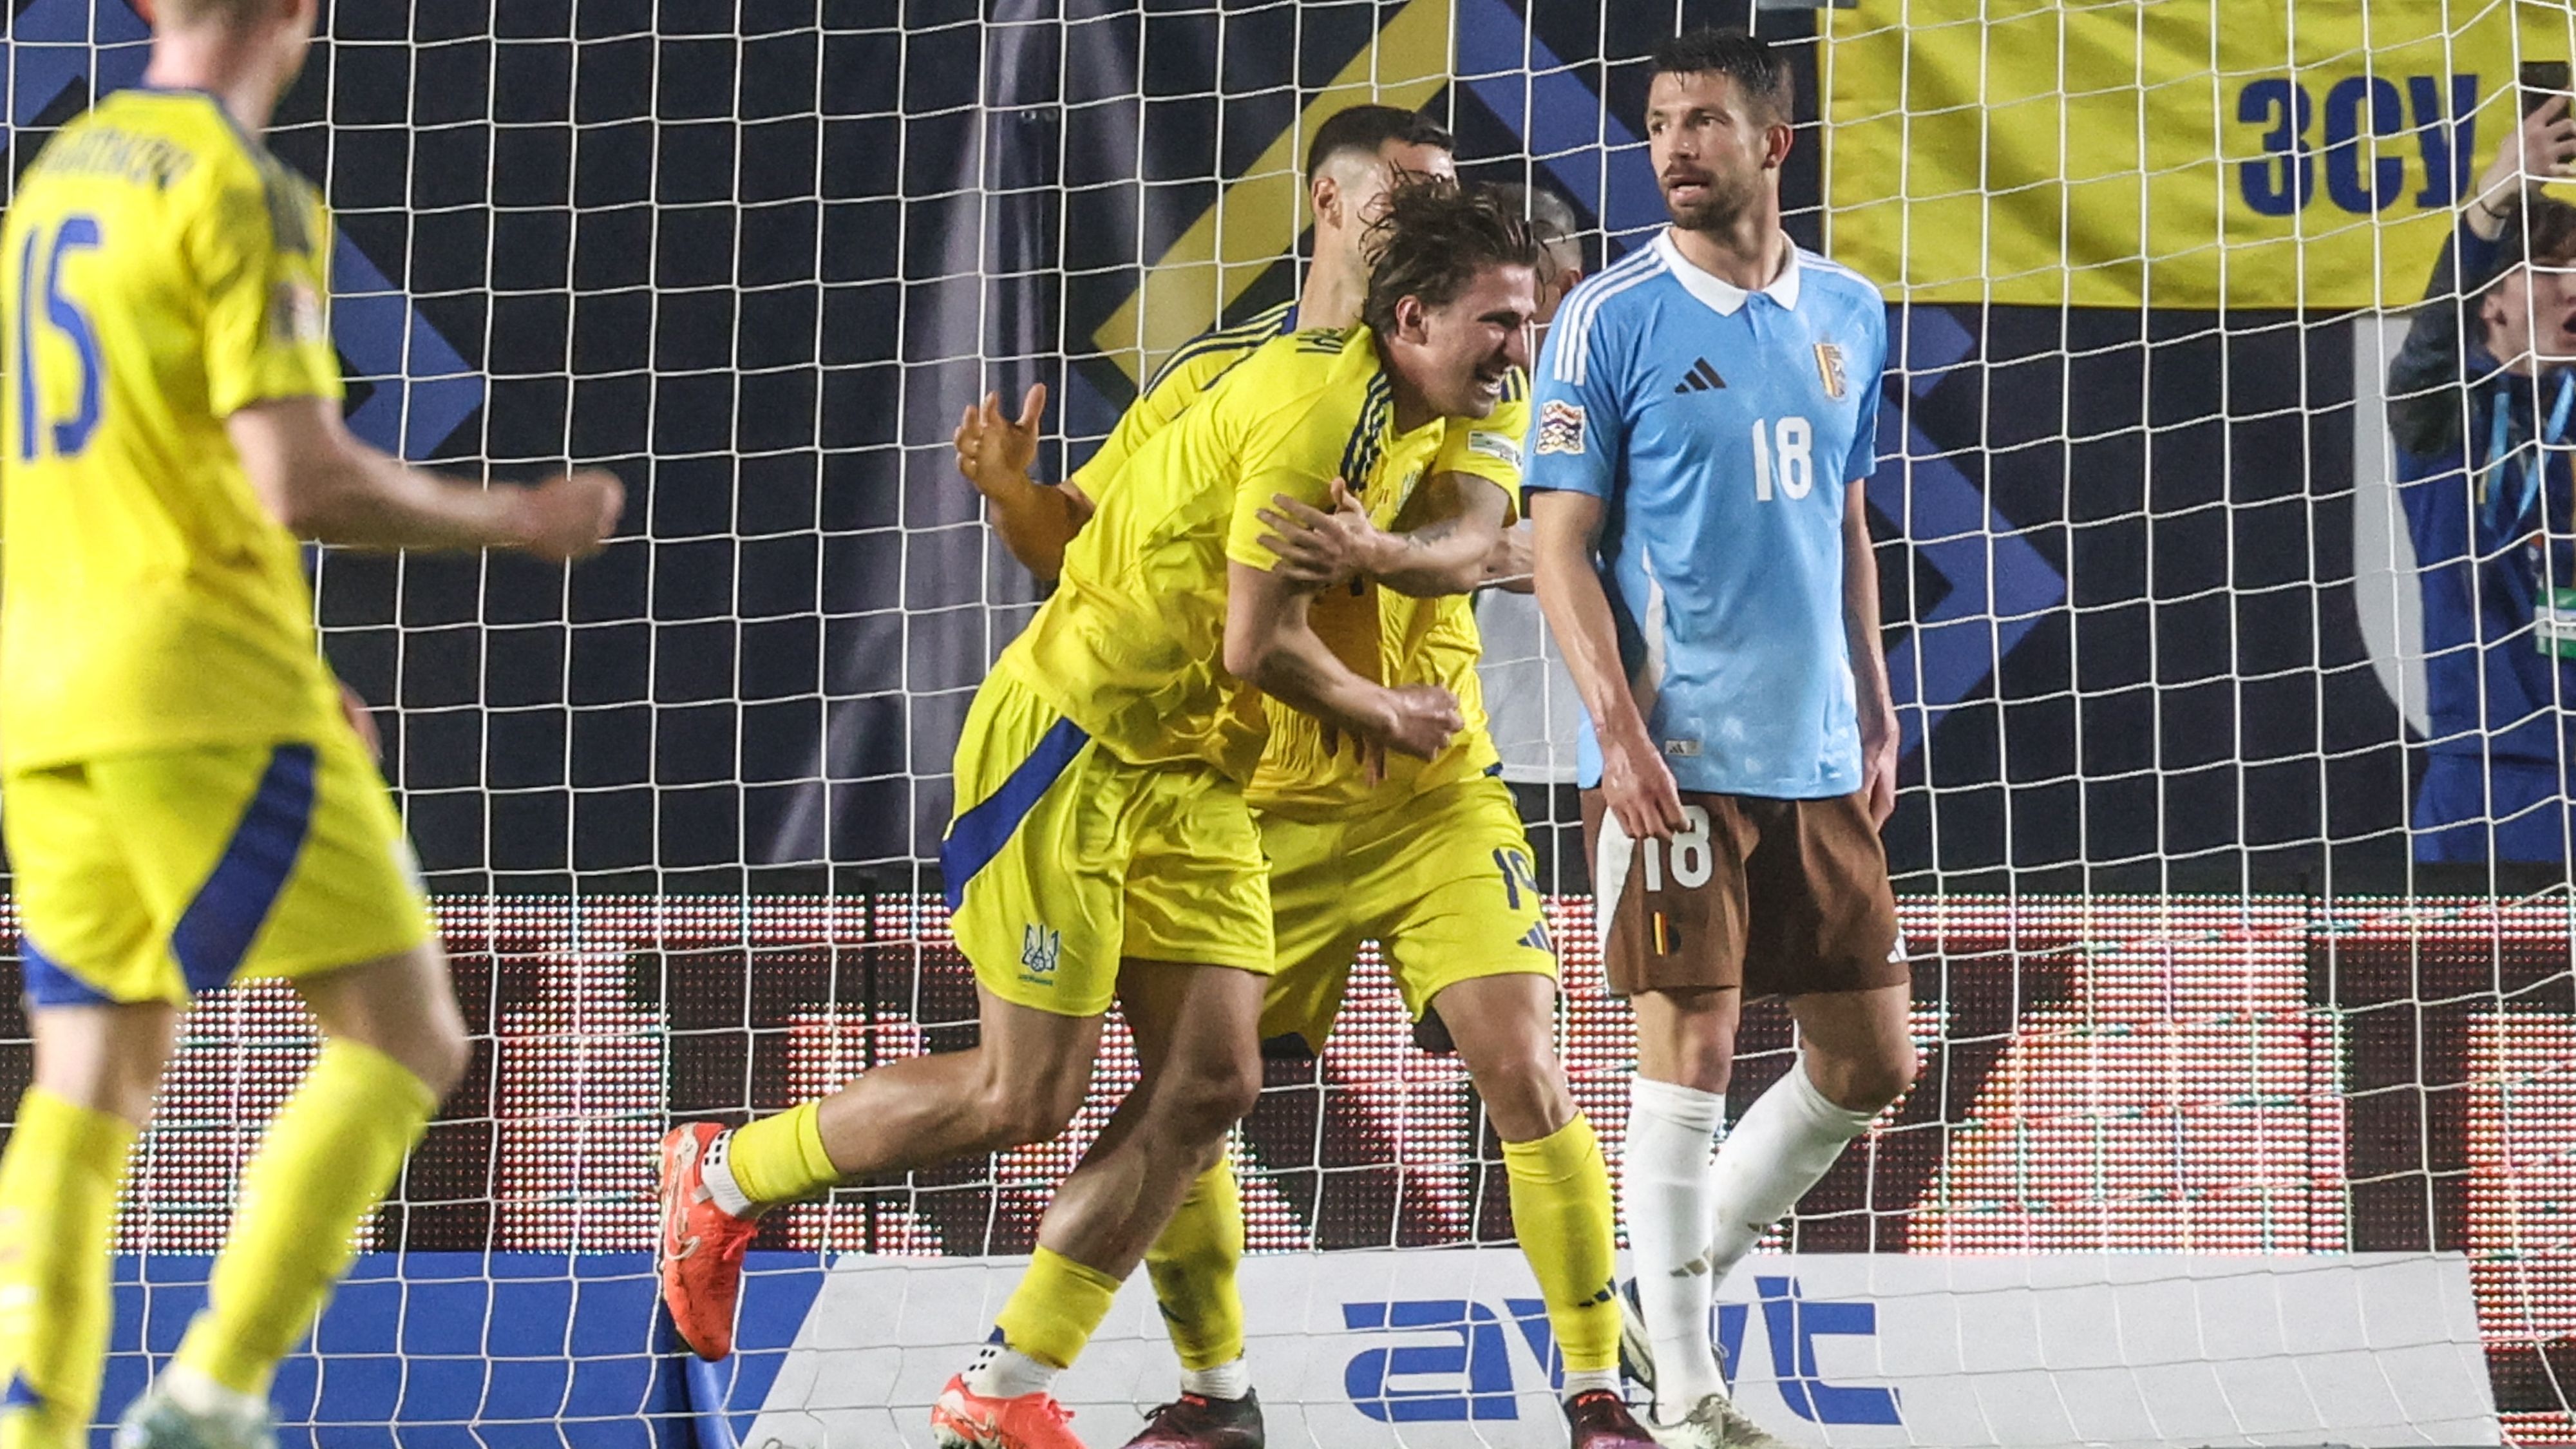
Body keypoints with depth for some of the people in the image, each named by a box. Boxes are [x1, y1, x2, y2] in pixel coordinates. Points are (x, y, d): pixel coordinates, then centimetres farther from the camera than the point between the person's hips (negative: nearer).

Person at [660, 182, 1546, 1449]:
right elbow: (1259, 646, -20)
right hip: (1071, 749, -9)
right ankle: (725, 1178, 17)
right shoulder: (1315, 405, -23)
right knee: (1023, 1099, -6)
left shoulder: (1413, 418, 8)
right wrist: (1385, 717, -3)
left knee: (1211, 1081, -2)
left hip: (1191, 775, 9)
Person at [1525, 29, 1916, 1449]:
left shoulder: (1847, 315, 11)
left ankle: (1682, 1294, 23)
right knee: (1688, 1049, -7)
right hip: (1676, 757, -6)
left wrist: (1876, 715, 14)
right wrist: (1619, 728, -16)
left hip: (1820, 759, 6)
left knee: (1870, 1062, 7)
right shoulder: (1610, 317, -5)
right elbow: (1560, 545, -6)